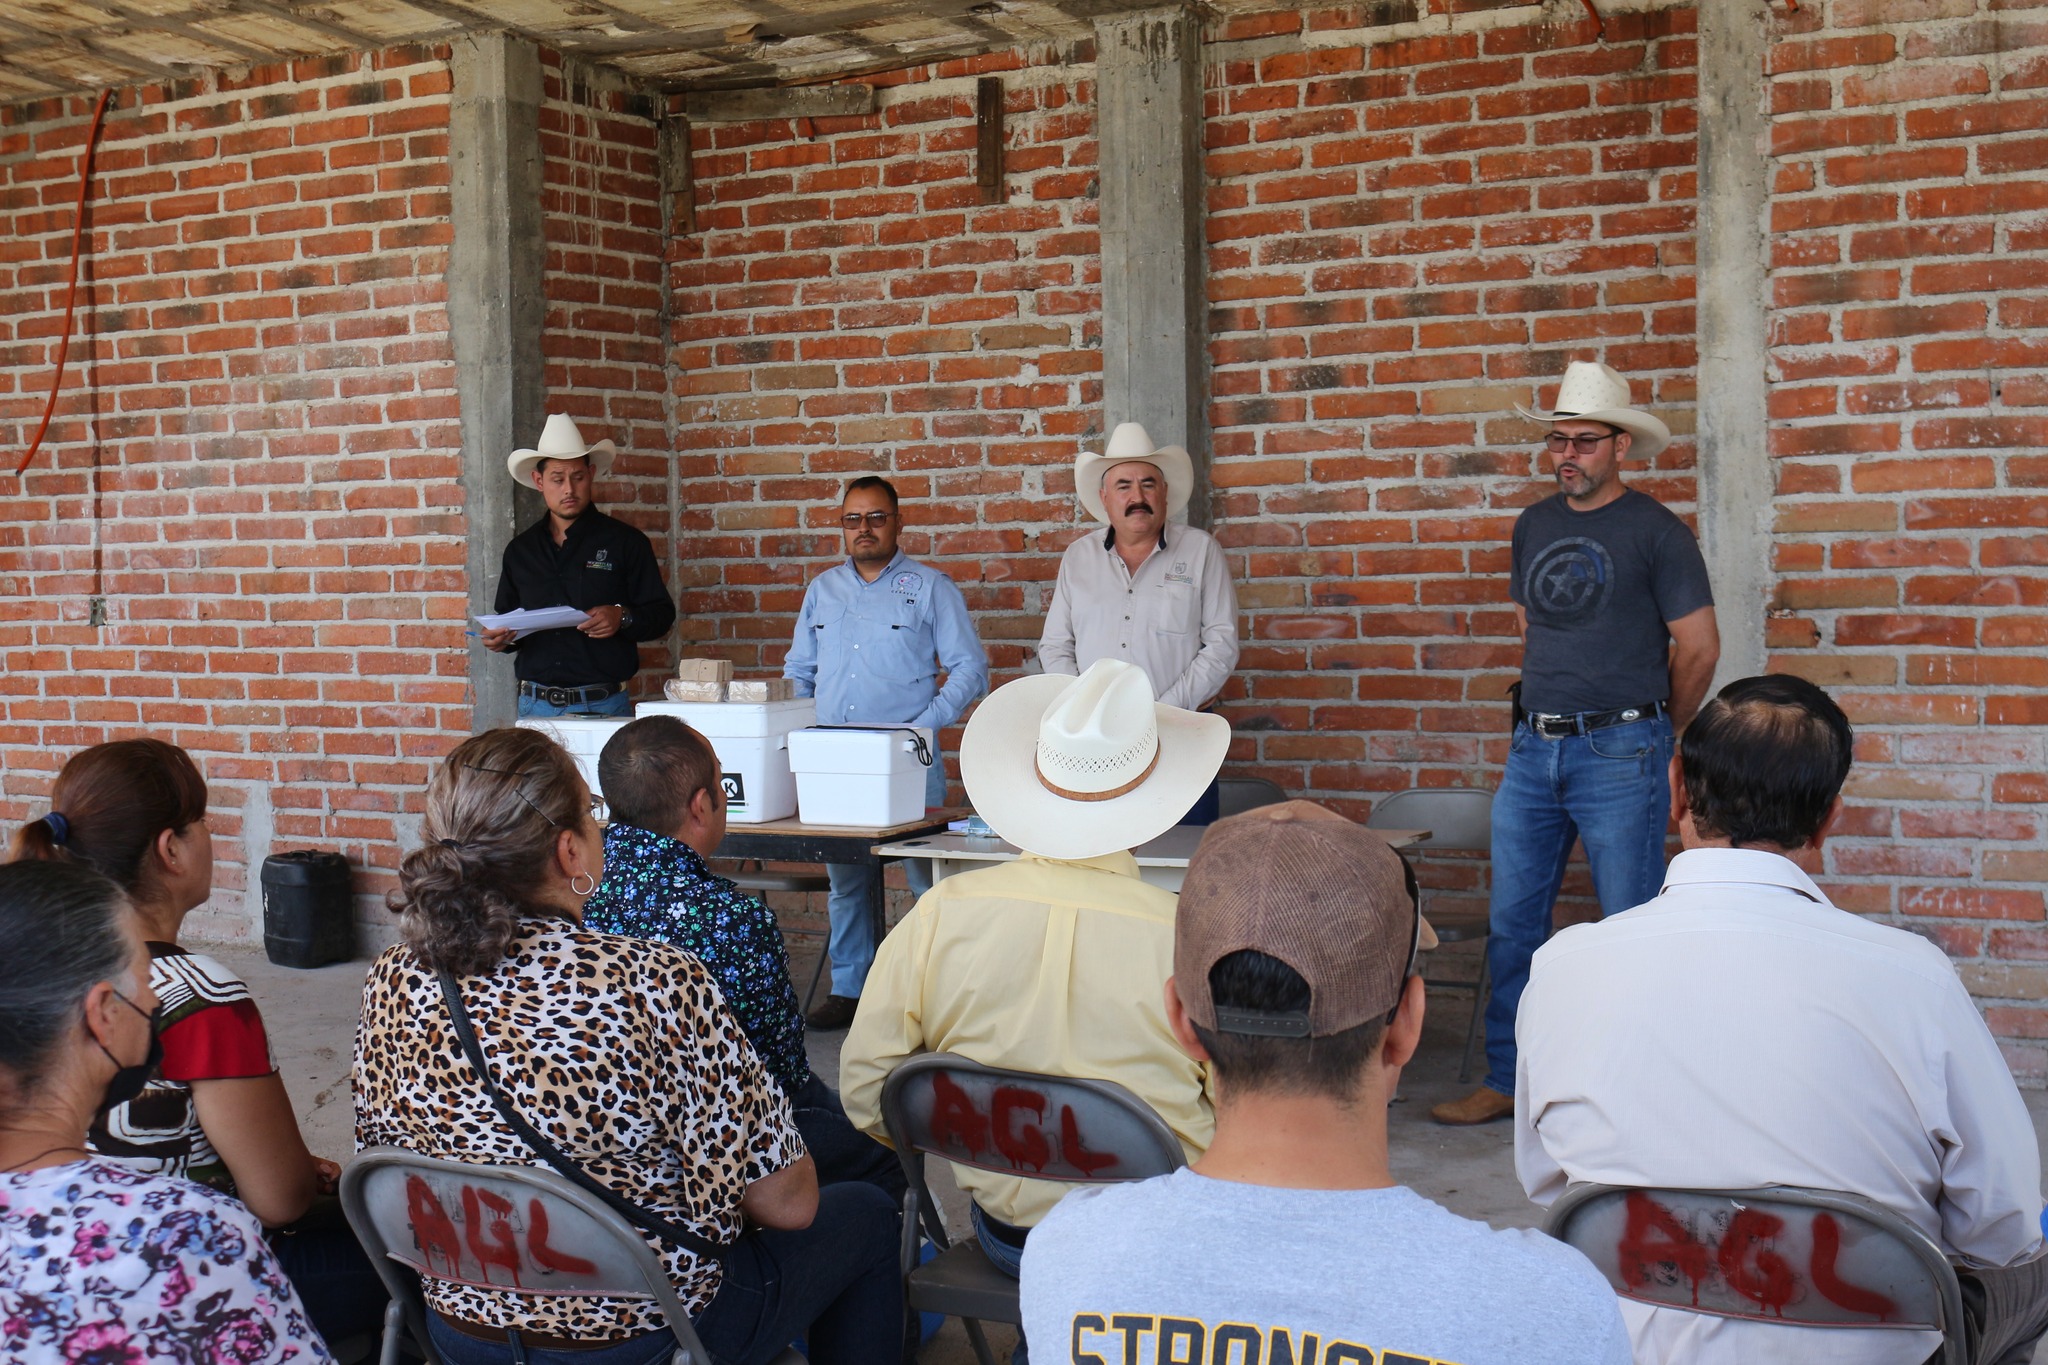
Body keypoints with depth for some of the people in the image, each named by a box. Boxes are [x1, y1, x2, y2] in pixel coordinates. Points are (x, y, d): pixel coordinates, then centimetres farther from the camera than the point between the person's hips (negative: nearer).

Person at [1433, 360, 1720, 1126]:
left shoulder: (1654, 532, -5)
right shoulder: (1534, 525, 13)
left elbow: (1698, 647, -2)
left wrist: (1656, 734, 8)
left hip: (1619, 753, -6)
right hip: (1533, 748, 6)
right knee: (1513, 924, 8)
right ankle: (1507, 1081, 17)